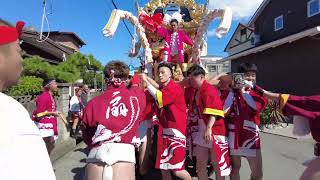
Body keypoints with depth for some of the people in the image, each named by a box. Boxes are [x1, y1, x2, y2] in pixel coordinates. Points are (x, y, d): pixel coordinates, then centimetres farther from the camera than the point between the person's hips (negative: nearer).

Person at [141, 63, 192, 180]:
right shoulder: (162, 88, 12)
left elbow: (159, 97, -24)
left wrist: (146, 81, -16)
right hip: (164, 130, 8)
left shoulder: (175, 88, -14)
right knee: (163, 168, 11)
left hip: (176, 130, -7)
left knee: (177, 170, -5)